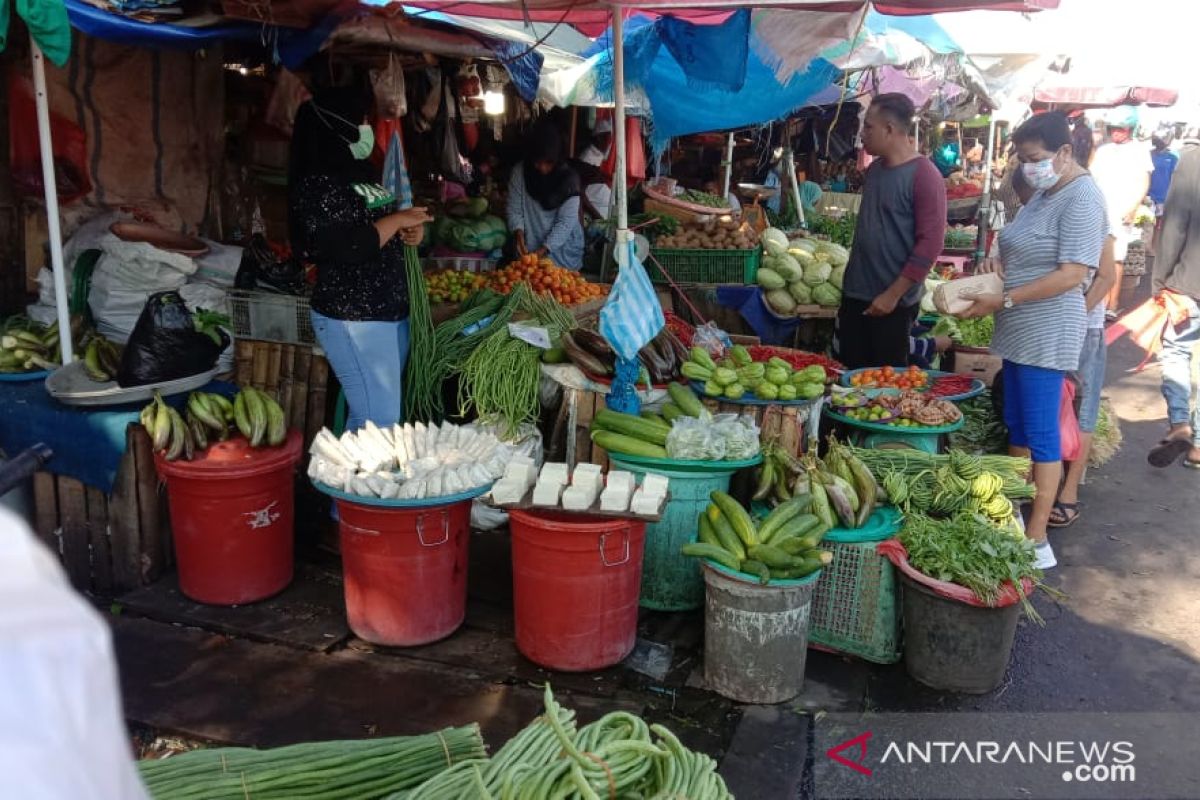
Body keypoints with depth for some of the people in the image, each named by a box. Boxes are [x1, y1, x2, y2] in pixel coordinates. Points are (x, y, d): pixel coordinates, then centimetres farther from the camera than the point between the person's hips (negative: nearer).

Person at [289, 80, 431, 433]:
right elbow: (341, 247, -25)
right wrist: (397, 220, -14)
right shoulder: (317, 183, -14)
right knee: (380, 421, -7)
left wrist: (411, 230, 4)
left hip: (392, 311, 9)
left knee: (387, 412, 15)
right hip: (354, 319, -9)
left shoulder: (363, 174, 13)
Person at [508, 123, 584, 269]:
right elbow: (514, 209, 0)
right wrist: (518, 232, -19)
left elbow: (566, 221, -14)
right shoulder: (519, 172, -5)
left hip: (563, 250, -1)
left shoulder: (569, 178, -11)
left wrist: (545, 249, -23)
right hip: (529, 249, 1)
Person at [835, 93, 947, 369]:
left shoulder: (924, 175, -12)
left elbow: (931, 243, -17)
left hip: (892, 301, -7)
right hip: (855, 294, 7)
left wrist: (893, 294, -18)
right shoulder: (874, 168, 11)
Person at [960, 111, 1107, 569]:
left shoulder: (1082, 198, -14)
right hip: (1018, 331, 9)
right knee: (1016, 427, 15)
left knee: (1040, 434, -5)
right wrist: (1000, 266, 3)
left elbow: (1072, 275, -21)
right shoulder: (1044, 192, 14)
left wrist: (1002, 300, -23)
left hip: (1046, 335, -9)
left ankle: (1037, 539, 2)